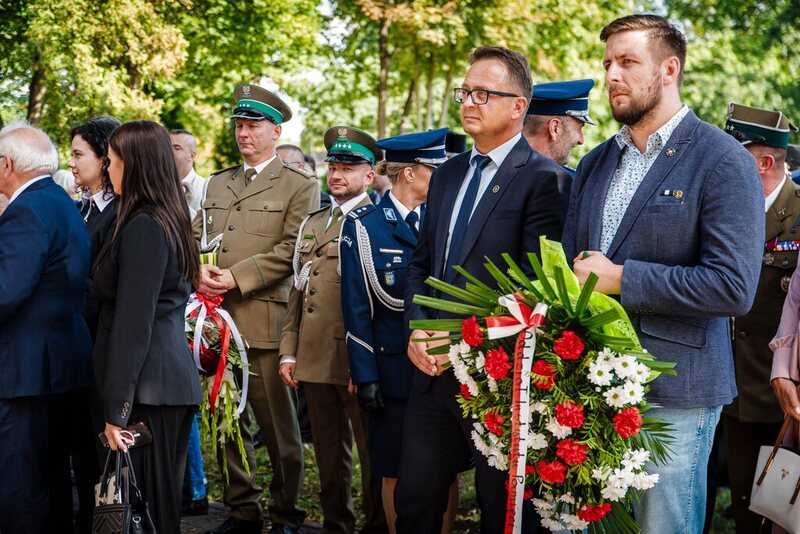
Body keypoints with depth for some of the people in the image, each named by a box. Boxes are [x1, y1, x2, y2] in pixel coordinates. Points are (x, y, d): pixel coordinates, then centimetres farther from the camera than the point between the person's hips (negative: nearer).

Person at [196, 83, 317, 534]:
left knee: (279, 427, 0)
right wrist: (200, 272, -6)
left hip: (265, 321, -5)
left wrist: (236, 277, -15)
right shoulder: (218, 183, 20)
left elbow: (290, 251, -9)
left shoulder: (300, 187, 1)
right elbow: (196, 236, 15)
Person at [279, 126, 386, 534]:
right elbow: (298, 291, 18)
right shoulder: (312, 224, 18)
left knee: (372, 451, 2)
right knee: (329, 453, 13)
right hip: (316, 358, 6)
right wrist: (288, 351, 12)